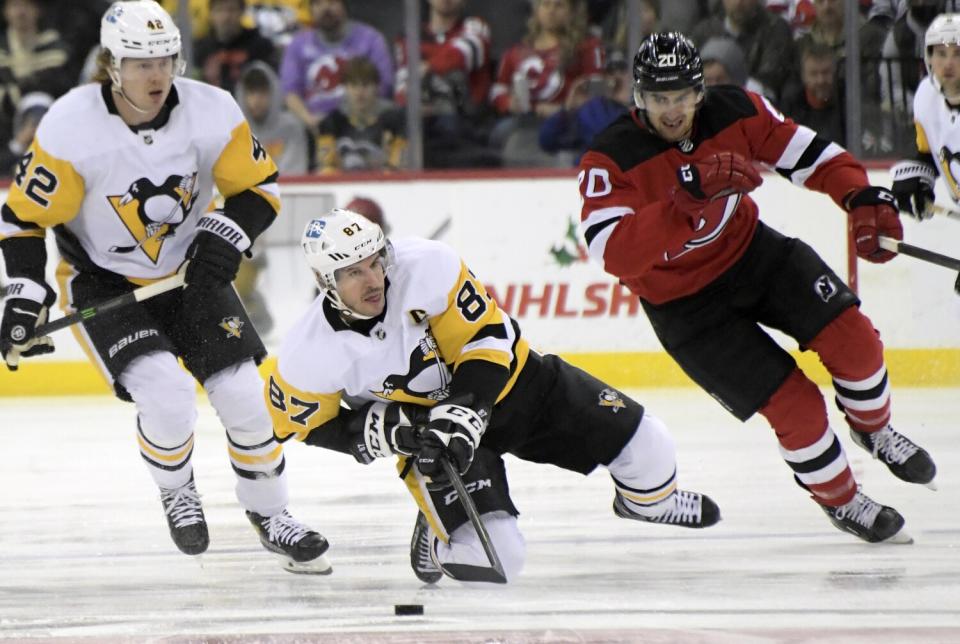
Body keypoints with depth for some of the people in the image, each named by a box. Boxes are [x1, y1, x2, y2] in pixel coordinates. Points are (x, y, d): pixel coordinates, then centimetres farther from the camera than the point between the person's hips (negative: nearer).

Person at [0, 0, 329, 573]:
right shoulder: (71, 129, -24)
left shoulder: (211, 112, -18)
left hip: (190, 271, 3)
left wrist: (226, 236, -21)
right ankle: (176, 493, 9)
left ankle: (270, 515, 19)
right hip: (102, 283, -3)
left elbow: (260, 187, -3)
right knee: (167, 396, -23)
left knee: (242, 393, -5)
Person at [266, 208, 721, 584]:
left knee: (642, 443, 0)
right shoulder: (310, 352, -24)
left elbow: (486, 337, -19)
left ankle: (646, 499, 36)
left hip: (505, 381, 1)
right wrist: (382, 431, -21)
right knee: (489, 558, -21)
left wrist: (462, 414, -30)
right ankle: (439, 534, 14)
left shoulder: (425, 266, -28)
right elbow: (302, 424, -7)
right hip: (424, 426, -1)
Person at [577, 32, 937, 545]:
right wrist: (690, 195, -50)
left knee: (851, 337, -7)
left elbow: (807, 154, -5)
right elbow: (614, 254, -40)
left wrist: (862, 199, -24)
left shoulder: (734, 112, -14)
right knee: (793, 404, -10)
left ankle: (873, 429, 26)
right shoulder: (610, 161, -27)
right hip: (685, 305, -4)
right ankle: (839, 501, 17)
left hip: (751, 250, 4)